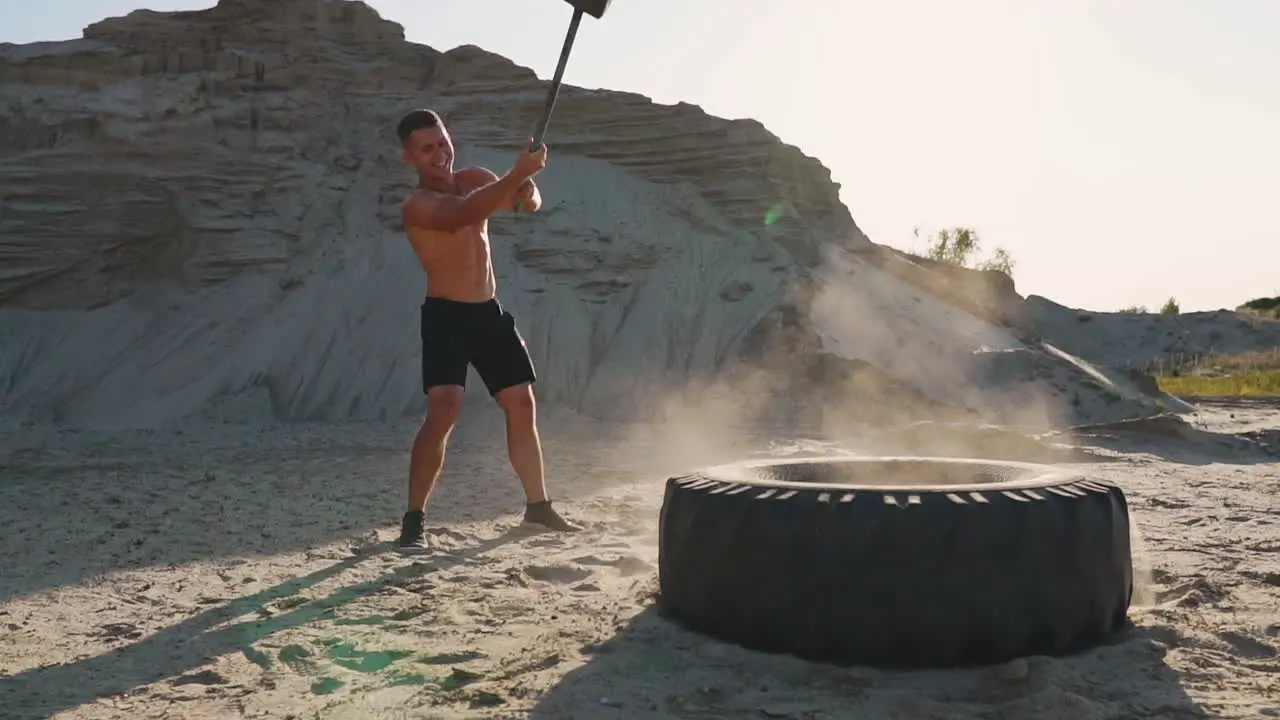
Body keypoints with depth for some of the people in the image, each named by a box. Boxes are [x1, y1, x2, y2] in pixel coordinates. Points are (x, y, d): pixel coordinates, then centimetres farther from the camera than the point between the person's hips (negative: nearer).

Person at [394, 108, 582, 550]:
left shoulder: (475, 179, 7)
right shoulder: (418, 206, -16)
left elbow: (527, 203, 1)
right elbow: (464, 214, -36)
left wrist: (529, 191, -25)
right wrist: (517, 174, -48)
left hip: (489, 312, 7)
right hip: (446, 315, -7)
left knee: (522, 403, 9)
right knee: (443, 411, -21)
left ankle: (537, 505, 23)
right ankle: (414, 519, -10)